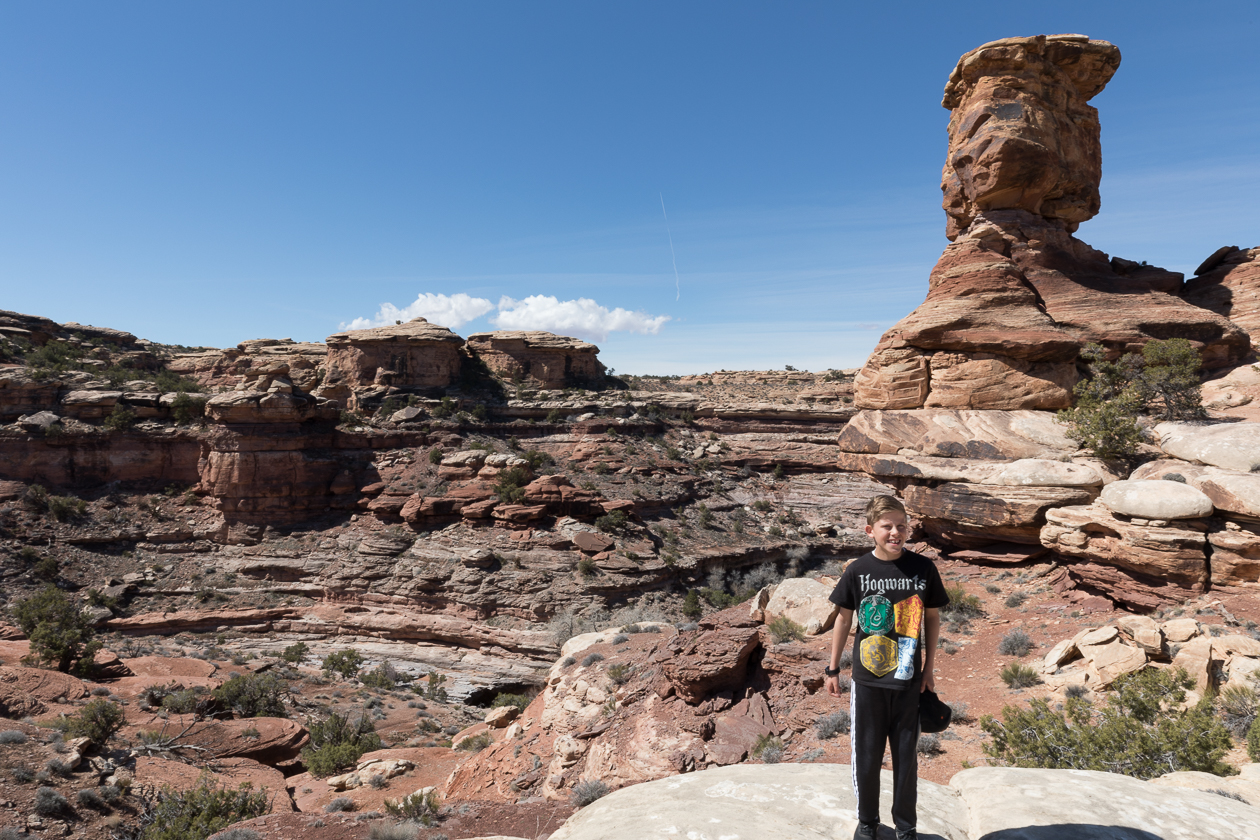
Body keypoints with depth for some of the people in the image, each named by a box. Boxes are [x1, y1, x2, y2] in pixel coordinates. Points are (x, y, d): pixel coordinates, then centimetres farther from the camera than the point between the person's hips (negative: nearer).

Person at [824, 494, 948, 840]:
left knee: (906, 754, 13)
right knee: (866, 753, 11)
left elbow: (932, 617, 5)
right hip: (867, 678, 0)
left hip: (908, 679, 1)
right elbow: (844, 618, 2)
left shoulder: (923, 568, -7)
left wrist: (928, 668, 5)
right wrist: (833, 669, 6)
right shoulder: (858, 571, -8)